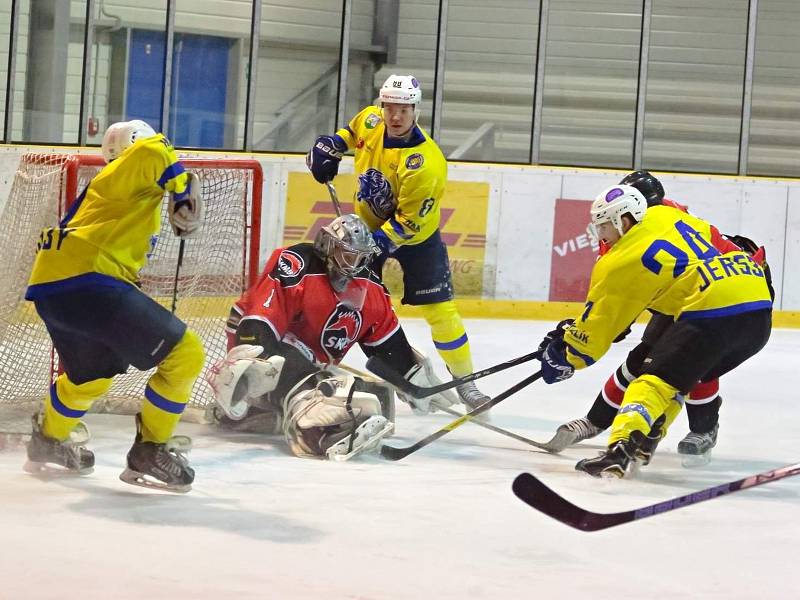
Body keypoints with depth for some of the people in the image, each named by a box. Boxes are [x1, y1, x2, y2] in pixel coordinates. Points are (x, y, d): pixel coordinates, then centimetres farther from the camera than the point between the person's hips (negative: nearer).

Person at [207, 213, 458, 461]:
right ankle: (314, 432, -69)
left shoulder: (369, 288, 3)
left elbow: (389, 343, 10)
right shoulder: (295, 265, -21)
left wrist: (417, 382, 7)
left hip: (313, 366, 8)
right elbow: (261, 320, -32)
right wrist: (253, 359, -45)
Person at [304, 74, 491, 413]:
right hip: (368, 223, 5)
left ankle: (464, 379, 7)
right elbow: (351, 131, 13)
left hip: (416, 234, -5)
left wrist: (376, 244, -31)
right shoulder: (371, 121, -14)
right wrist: (329, 148, -1)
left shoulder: (425, 164, -33)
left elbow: (409, 221, -28)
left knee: (438, 308, -5)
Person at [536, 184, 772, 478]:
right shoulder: (666, 215, 18)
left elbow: (600, 320, 6)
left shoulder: (620, 263, -1)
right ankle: (645, 440, 17)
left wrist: (567, 359, 22)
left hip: (713, 314, -8)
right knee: (680, 373, 23)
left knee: (656, 380, -8)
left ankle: (621, 449, -27)